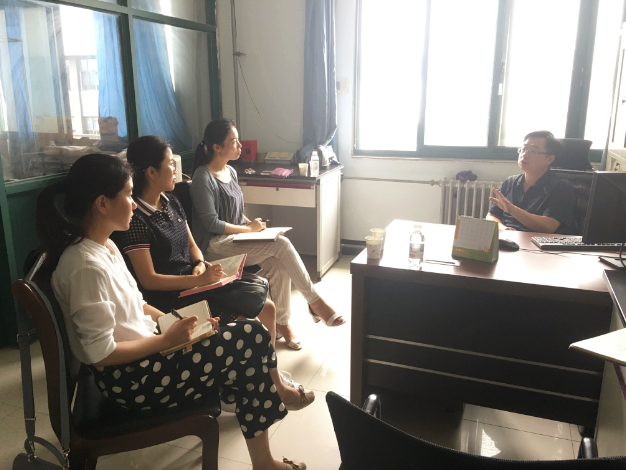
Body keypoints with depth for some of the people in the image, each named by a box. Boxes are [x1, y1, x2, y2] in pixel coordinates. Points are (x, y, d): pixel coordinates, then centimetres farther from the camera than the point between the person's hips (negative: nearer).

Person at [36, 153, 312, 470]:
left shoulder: (106, 246, 5)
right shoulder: (86, 266, -25)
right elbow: (100, 353, -24)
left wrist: (179, 323, 1)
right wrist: (168, 338, -16)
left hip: (146, 350, 9)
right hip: (129, 379, -9)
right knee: (251, 338, -11)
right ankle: (278, 393, 20)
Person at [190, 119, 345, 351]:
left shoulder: (231, 172, 13)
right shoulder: (203, 177, -13)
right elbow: (211, 223, -17)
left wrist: (250, 223, 2)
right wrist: (249, 229, -12)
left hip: (235, 237, 8)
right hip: (215, 245, -8)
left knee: (277, 262, -21)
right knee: (281, 244, -23)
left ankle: (282, 321, -9)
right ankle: (315, 302, -12)